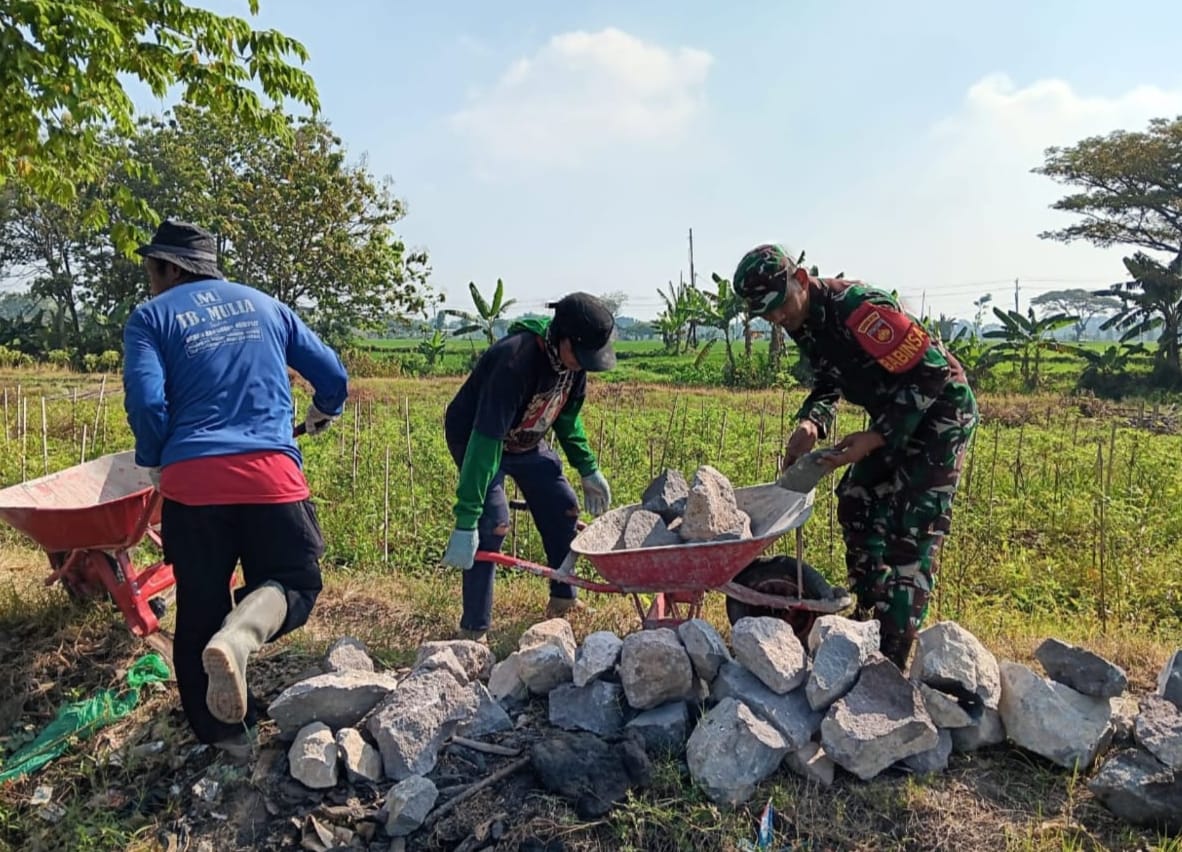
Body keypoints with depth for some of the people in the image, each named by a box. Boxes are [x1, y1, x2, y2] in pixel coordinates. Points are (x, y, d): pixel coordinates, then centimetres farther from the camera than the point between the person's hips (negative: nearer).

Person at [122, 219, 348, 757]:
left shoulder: (151, 317, 9)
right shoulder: (264, 304, 18)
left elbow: (146, 400, -6)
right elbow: (333, 375, 19)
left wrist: (153, 462, 13)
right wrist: (323, 413, 40)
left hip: (191, 477, 0)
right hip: (270, 471, 1)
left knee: (199, 607, 14)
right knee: (295, 581, 13)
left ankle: (222, 734, 21)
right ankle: (238, 636, -20)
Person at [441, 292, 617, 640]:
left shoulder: (573, 359, -15)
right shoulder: (515, 361, -39)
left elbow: (568, 418, 5)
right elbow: (486, 441, -42)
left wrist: (588, 469, 5)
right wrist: (465, 521, -43)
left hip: (528, 442, 7)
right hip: (475, 438, -7)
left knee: (563, 507, 5)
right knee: (492, 523, -20)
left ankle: (562, 600, 23)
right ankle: (473, 631, -9)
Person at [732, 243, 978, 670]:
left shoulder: (856, 307, -30)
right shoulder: (803, 319, -2)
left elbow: (932, 373, -28)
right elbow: (830, 381, 9)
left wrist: (874, 438, -29)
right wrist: (811, 423, -12)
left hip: (939, 409, -9)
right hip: (893, 414, 9)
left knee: (911, 532, -11)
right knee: (856, 504, 14)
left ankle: (891, 659, -5)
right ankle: (867, 615, 30)